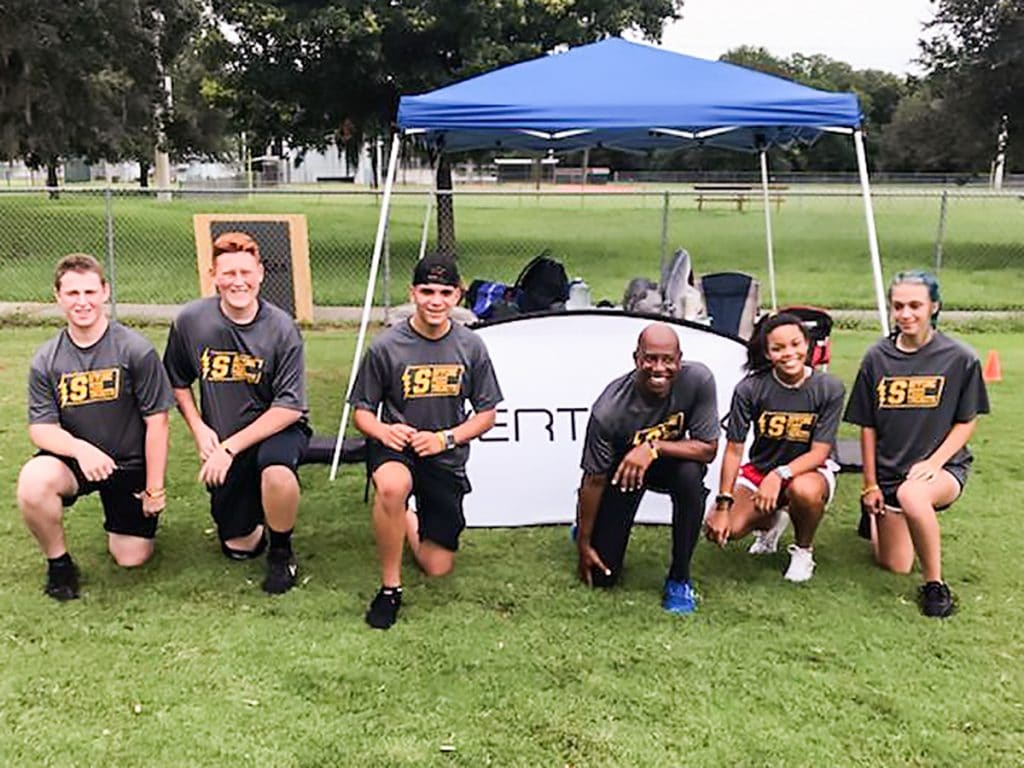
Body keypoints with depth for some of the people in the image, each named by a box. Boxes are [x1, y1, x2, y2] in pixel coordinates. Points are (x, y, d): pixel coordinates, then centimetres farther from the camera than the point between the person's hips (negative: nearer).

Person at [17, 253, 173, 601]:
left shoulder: (136, 350, -13)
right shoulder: (45, 360, -4)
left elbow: (156, 422, -10)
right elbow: (41, 428, -8)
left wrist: (154, 488, -9)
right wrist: (80, 448, -30)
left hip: (130, 465, -1)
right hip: (73, 459, 2)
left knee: (132, 558, 0)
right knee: (33, 482, -32)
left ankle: (118, 518, 36)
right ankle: (58, 563, -5)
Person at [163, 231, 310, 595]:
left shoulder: (281, 328, -17)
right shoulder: (190, 320, -9)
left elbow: (289, 407, -18)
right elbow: (177, 382, 8)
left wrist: (231, 447, -21)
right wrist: (199, 430, -5)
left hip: (276, 429, -3)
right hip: (222, 443, 3)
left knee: (277, 472, -39)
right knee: (239, 547, 6)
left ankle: (282, 551, -8)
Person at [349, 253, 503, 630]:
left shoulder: (471, 347, -3)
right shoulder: (385, 347, -9)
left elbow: (486, 414, 3)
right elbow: (362, 410, 0)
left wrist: (445, 438, -13)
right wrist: (382, 430, -23)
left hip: (446, 458, 2)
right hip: (394, 447, -2)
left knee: (437, 567, 4)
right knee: (392, 487, -41)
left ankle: (409, 521, 39)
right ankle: (390, 586, -19)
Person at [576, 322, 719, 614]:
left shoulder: (698, 380, -27)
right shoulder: (609, 411, -31)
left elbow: (708, 449, -22)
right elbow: (594, 479, -20)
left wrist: (653, 447, -37)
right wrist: (584, 544, -12)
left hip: (670, 460, 2)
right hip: (620, 469, -1)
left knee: (690, 475, -36)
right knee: (602, 575, -3)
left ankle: (679, 578, -14)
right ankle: (589, 531, 36)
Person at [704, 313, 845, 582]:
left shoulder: (829, 388, -15)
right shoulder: (750, 389, -14)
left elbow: (819, 453, -16)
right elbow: (734, 449, -9)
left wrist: (781, 475, -33)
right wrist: (723, 504, -15)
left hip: (808, 469, -2)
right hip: (760, 468, 2)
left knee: (804, 490, -39)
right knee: (721, 528, -19)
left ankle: (803, 550, -3)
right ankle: (771, 522, 19)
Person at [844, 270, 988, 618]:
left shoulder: (959, 358, -7)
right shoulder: (877, 358, -1)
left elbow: (967, 422, -1)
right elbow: (868, 426, 5)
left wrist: (933, 463, -15)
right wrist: (870, 484, 4)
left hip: (944, 466, -3)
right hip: (889, 472, 3)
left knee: (912, 495, -39)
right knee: (895, 567, 6)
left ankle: (934, 583, -19)